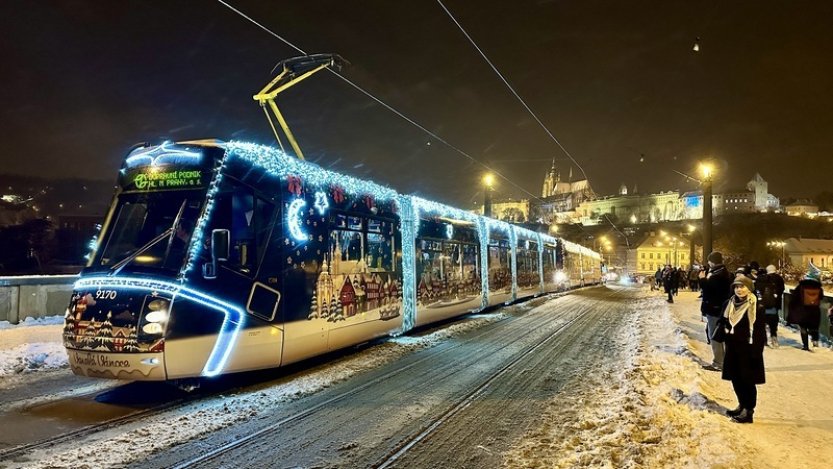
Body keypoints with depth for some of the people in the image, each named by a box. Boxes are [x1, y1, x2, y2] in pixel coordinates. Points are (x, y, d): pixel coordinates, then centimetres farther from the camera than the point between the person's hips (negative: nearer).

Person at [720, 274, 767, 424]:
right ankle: (742, 405, 31)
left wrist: (756, 351, -16)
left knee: (747, 380, 1)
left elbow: (760, 330, -13)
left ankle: (748, 411, 11)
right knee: (735, 378, 14)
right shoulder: (729, 303, 6)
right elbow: (723, 323, 18)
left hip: (747, 349, -6)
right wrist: (724, 334, 3)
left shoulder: (755, 306, -12)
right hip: (732, 347, 6)